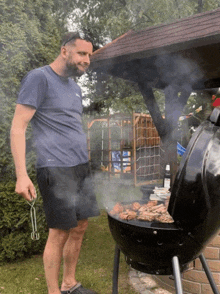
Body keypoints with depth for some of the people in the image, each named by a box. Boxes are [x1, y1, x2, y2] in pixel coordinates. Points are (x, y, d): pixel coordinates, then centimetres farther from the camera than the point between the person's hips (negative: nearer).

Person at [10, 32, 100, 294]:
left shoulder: (74, 87, 18)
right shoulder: (39, 78, -6)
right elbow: (18, 126, -11)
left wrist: (84, 162, 18)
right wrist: (21, 175, -18)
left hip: (81, 167, 8)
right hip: (55, 169, -8)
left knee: (79, 228, 12)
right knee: (59, 232, -1)